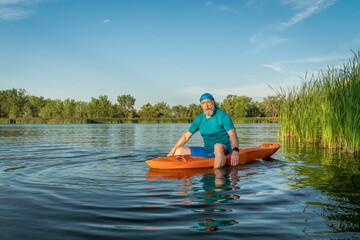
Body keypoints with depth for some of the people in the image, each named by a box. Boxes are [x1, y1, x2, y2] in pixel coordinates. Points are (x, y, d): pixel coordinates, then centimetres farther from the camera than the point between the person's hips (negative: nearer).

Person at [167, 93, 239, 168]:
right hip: (206, 152, 6)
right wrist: (172, 152, 12)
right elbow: (186, 136, 14)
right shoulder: (199, 119, 8)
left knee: (218, 146, -40)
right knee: (179, 150, 2)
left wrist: (235, 151, -42)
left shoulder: (223, 116, -9)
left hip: (224, 150, -6)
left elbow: (232, 134, -23)